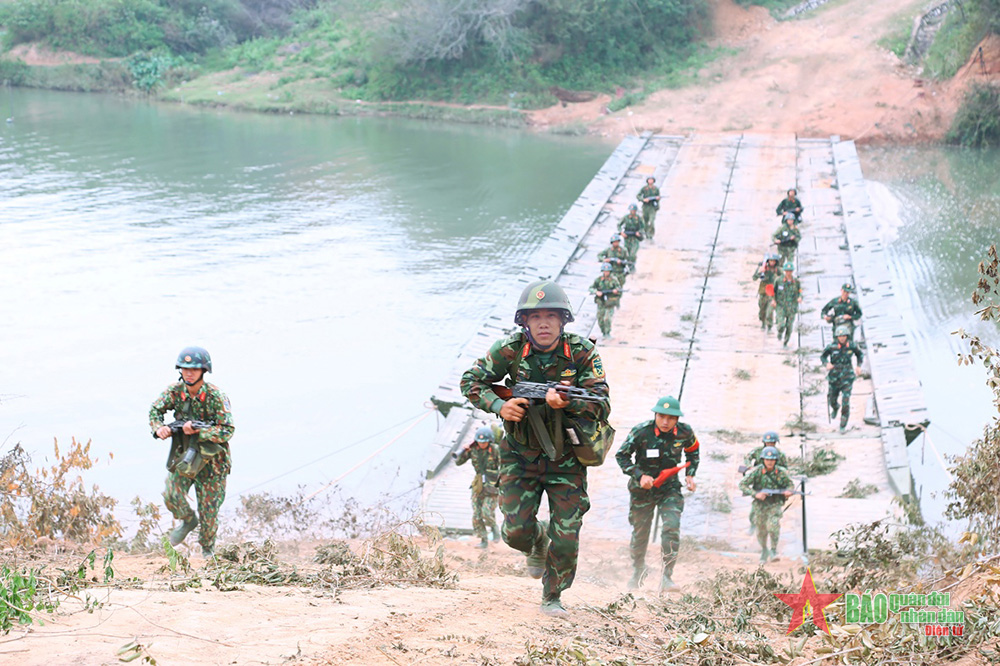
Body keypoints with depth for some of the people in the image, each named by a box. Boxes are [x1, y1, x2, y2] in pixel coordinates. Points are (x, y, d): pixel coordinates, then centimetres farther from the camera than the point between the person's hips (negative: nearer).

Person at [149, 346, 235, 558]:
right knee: (171, 495, -16)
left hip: (212, 459, -3)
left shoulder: (216, 396, -22)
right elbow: (155, 410, -2)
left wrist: (197, 430, -36)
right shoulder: (175, 391, -9)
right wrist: (159, 428, -24)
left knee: (209, 510, 3)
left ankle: (207, 549, 30)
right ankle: (188, 520, 19)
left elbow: (227, 431, -25)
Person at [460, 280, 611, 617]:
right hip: (520, 455, 1)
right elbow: (471, 382, -2)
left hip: (566, 459, -1)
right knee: (516, 531, -5)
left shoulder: (582, 353, -15)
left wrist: (565, 402, -36)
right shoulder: (509, 350, -12)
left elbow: (601, 406, -18)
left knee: (566, 536, -3)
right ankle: (538, 545, 33)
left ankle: (553, 596, 21)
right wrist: (499, 405, -20)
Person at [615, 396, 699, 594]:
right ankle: (637, 571, 39)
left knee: (671, 528, -20)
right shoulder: (641, 432, -20)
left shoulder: (685, 432, -12)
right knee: (640, 534, 11)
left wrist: (690, 475, 2)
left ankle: (667, 577, -14)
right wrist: (639, 475, -22)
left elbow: (692, 451, 12)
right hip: (643, 489, -1)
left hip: (670, 488, 1)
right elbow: (621, 456, -10)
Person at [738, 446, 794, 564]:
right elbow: (742, 485, -13)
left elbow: (790, 484, 6)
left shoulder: (782, 472, -11)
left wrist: (788, 491, -18)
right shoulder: (757, 472, -14)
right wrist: (756, 494, -25)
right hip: (760, 504, 1)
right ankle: (764, 550, 38)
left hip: (775, 504, -1)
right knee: (761, 531, 10)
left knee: (773, 525, -23)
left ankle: (774, 550, -2)